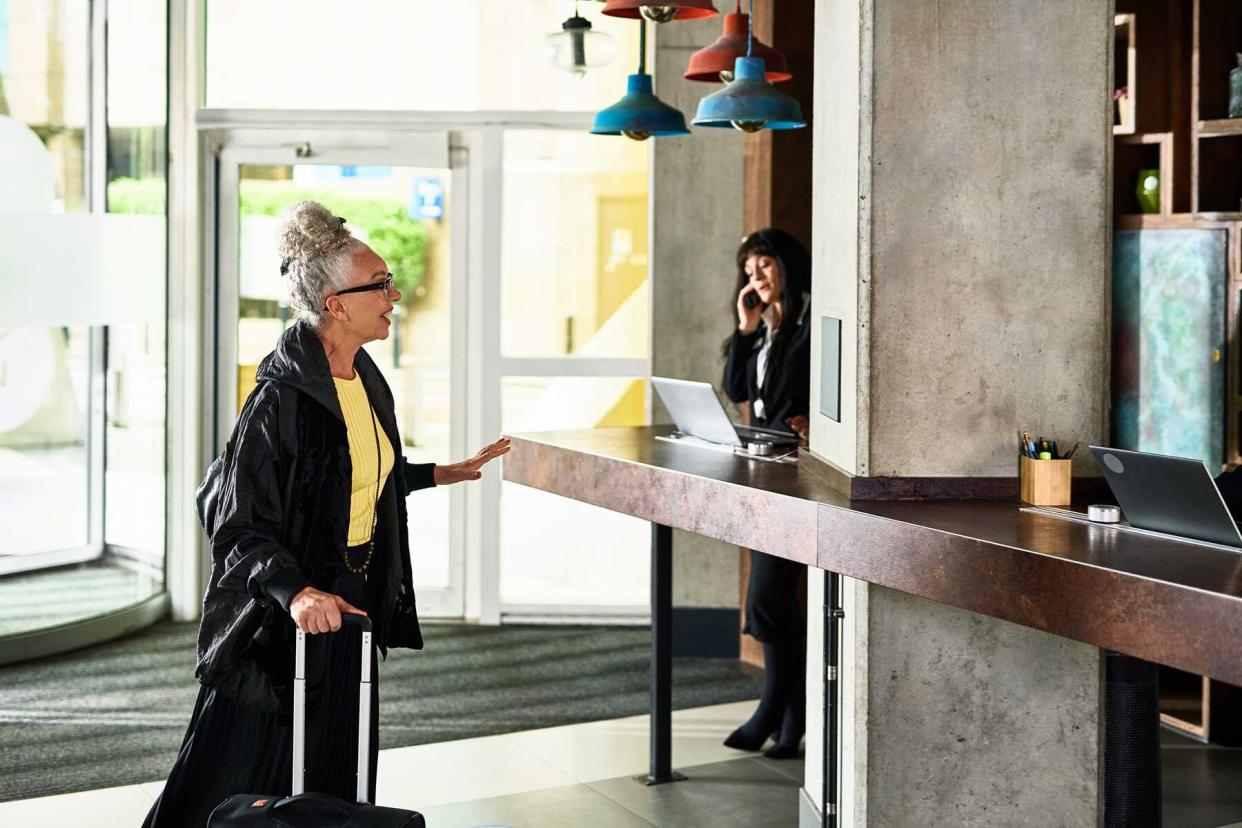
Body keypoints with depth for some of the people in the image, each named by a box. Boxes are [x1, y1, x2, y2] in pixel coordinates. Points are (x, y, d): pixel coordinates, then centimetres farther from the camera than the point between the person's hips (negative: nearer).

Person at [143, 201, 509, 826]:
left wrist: (441, 475, 21)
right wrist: (295, 591, -35)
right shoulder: (282, 396, -21)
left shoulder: (365, 379, 5)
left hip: (349, 599, 8)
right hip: (278, 618, -8)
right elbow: (242, 523, -22)